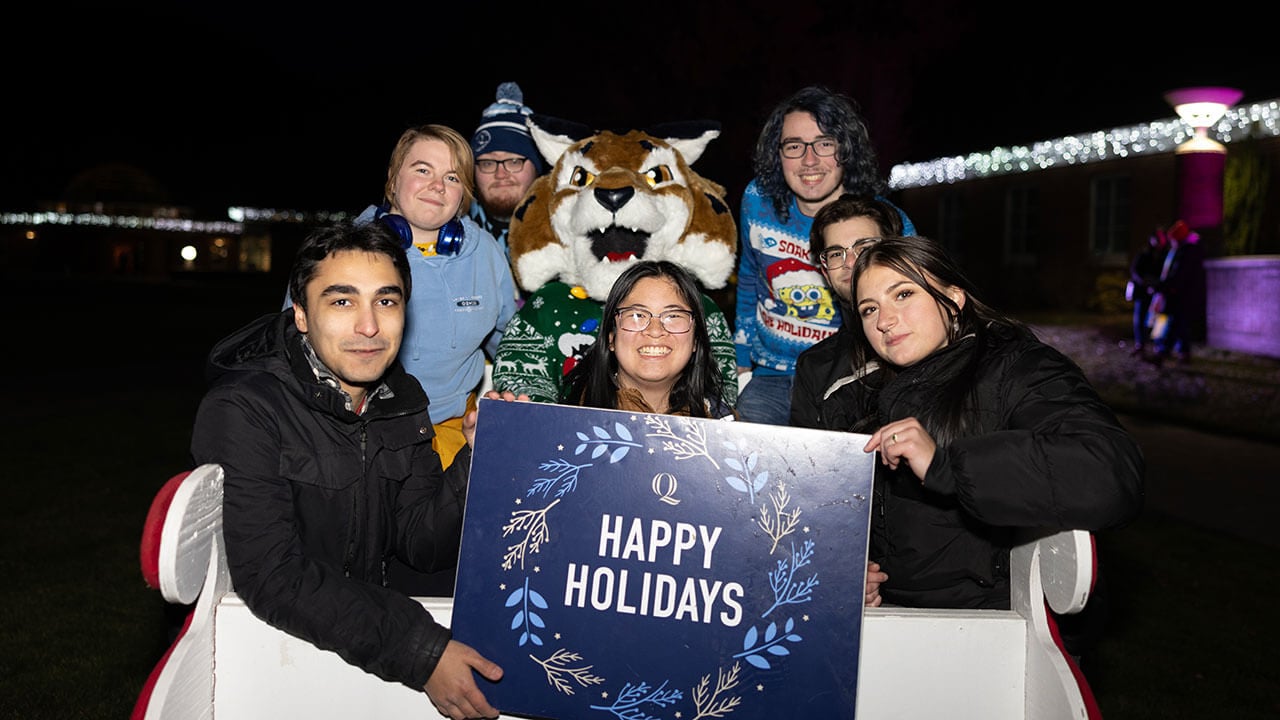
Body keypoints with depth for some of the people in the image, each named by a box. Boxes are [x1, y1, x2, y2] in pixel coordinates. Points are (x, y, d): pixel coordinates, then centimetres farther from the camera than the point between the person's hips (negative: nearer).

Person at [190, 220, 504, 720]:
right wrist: (419, 652, -29)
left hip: (365, 619, 5)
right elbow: (273, 577, -25)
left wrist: (478, 458, -18)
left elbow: (422, 545, -2)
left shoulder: (401, 399, 2)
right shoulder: (243, 410, -17)